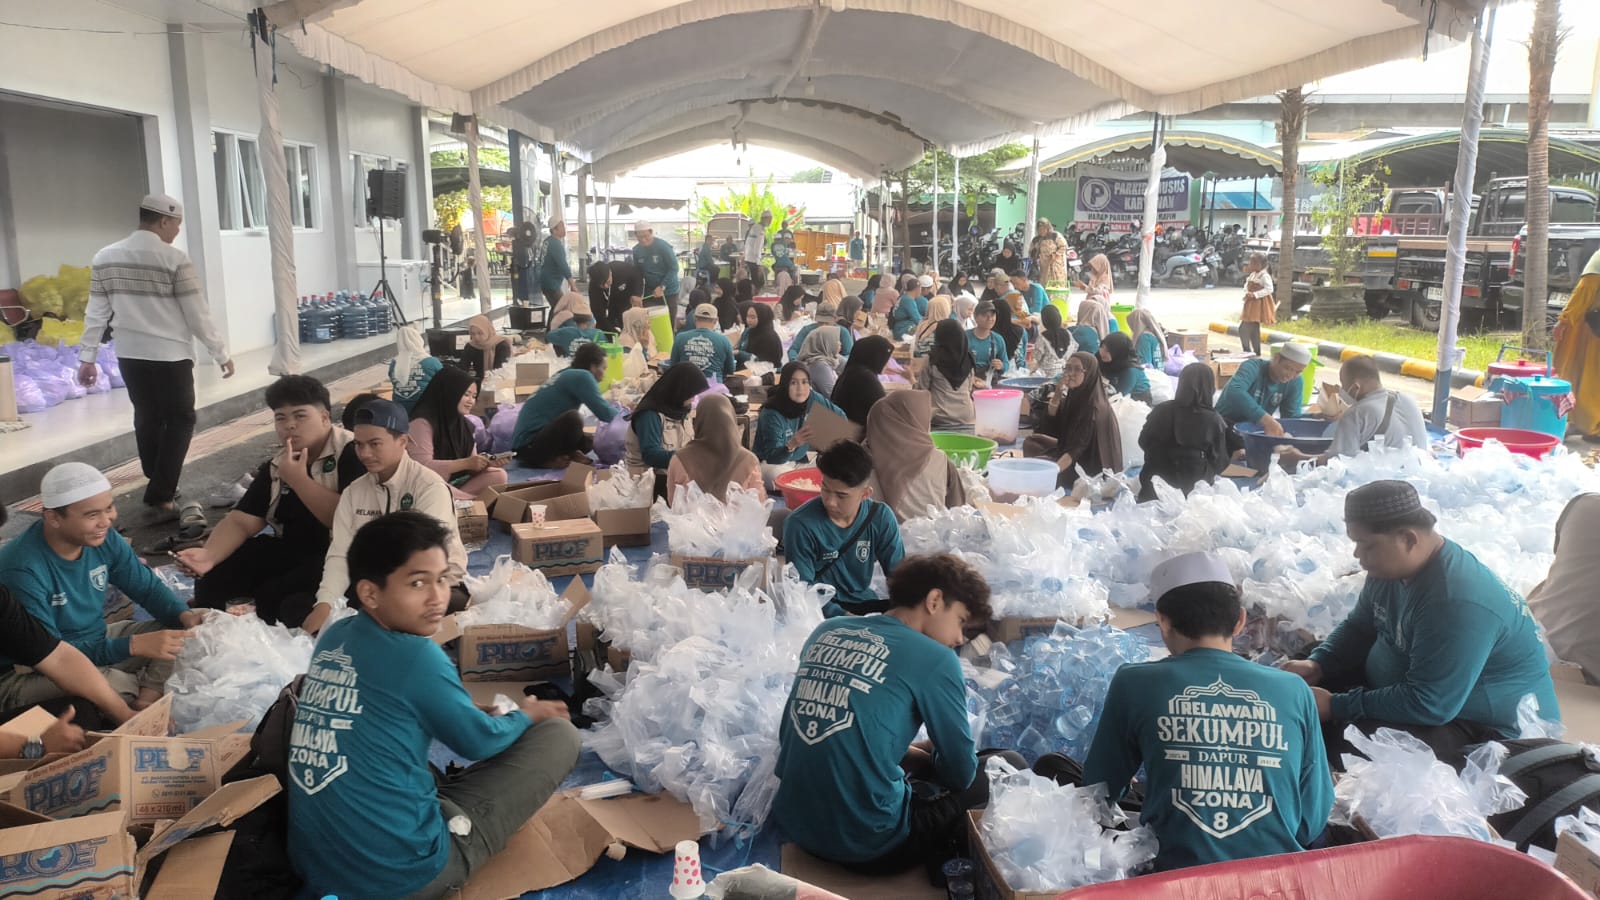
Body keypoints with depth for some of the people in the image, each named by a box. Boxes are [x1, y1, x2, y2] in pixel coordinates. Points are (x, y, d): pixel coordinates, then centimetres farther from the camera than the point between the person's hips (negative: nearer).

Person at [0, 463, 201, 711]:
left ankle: (148, 701, -21)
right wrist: (133, 645, -38)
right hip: (29, 673, -7)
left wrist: (185, 615, -19)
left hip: (97, 642, 7)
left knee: (182, 630, -8)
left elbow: (148, 587, 3)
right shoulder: (23, 571, -30)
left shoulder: (104, 539, -9)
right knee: (118, 685, -37)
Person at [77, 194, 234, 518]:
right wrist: (221, 354, -3)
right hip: (171, 356, -5)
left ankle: (159, 488, 26)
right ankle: (161, 495, -1)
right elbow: (198, 315, -12)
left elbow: (96, 313, 6)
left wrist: (86, 357, 13)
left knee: (147, 419, 16)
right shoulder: (174, 259, -14)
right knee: (180, 421, 6)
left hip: (130, 356, 5)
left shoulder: (104, 258, 3)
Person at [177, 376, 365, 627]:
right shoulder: (275, 467, 9)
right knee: (212, 578, -3)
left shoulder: (352, 453, -15)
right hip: (291, 551, 8)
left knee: (271, 596, -29)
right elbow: (241, 522, 4)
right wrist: (209, 555, -16)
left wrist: (298, 480, -20)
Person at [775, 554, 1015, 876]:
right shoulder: (935, 659, -11)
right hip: (866, 843, -7)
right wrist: (930, 755, 19)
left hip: (793, 822, 7)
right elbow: (961, 773, -1)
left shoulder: (826, 631, 7)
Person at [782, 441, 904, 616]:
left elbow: (898, 572, 1)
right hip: (821, 611, -5)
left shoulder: (881, 517, -4)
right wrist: (842, 616, -27)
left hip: (864, 603, 5)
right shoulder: (800, 525, -15)